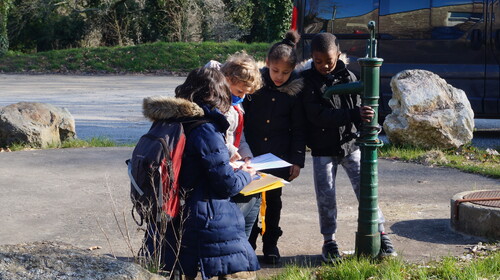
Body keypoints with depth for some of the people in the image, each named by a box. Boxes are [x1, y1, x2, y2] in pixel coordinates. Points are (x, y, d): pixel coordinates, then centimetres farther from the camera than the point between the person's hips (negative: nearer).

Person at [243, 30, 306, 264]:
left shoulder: (295, 91, -5)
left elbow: (299, 130, 0)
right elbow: (242, 118, 2)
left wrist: (297, 160, -4)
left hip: (278, 157, 0)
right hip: (251, 154, 0)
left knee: (273, 200, 10)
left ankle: (270, 244, 23)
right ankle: (248, 243, 17)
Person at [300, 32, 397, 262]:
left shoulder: (348, 77, 0)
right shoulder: (308, 81, -8)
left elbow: (359, 108, 1)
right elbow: (317, 114, -19)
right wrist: (353, 114, -28)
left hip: (350, 144, 2)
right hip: (323, 150, -2)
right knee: (326, 195, 4)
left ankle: (380, 233, 15)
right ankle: (329, 241, 19)